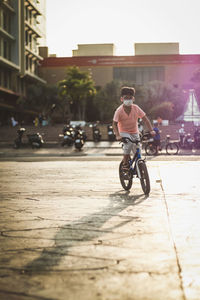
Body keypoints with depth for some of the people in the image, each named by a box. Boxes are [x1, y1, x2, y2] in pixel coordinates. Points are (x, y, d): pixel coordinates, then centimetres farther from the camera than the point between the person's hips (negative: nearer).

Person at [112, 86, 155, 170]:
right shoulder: (119, 110, -16)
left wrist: (151, 130, -16)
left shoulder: (136, 108, -10)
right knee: (129, 143, -34)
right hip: (124, 132, -3)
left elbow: (145, 119, -6)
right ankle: (125, 163, -17)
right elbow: (114, 124, -17)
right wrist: (117, 135, -32)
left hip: (134, 133, 3)